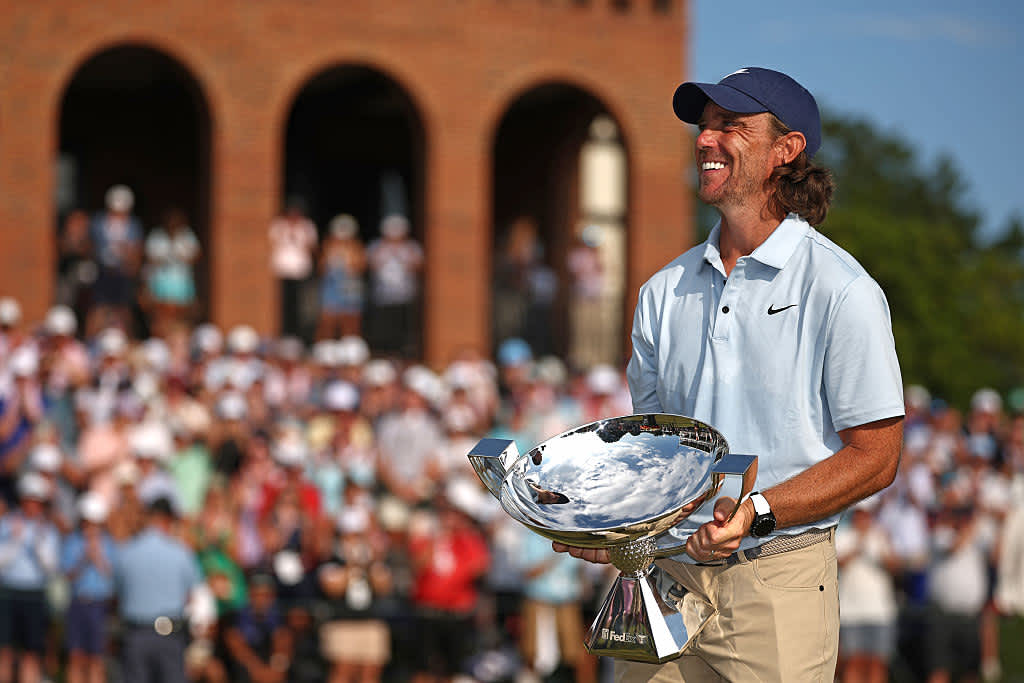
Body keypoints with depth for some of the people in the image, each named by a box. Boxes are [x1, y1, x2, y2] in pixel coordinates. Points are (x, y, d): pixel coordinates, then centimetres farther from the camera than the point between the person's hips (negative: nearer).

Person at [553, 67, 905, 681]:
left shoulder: (842, 291, -6)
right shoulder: (665, 291, 12)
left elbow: (875, 457, -7)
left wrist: (756, 513, -19)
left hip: (777, 584, -5)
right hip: (665, 574, 5)